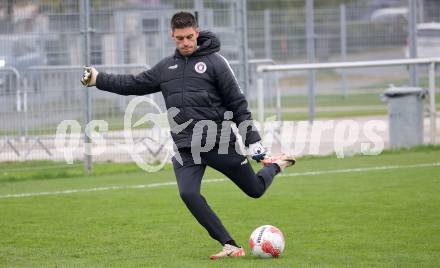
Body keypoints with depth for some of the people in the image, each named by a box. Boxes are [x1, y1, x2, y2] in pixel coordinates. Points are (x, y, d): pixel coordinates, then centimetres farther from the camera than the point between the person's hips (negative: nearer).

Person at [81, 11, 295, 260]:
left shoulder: (215, 61, -4)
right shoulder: (166, 67, 12)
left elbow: (238, 103, -4)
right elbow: (135, 84, 21)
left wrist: (254, 141, -6)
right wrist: (98, 79, 15)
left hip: (220, 142, -4)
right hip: (186, 149, 4)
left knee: (255, 190, 4)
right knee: (189, 194, -20)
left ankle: (275, 165, 39)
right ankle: (230, 246, -14)